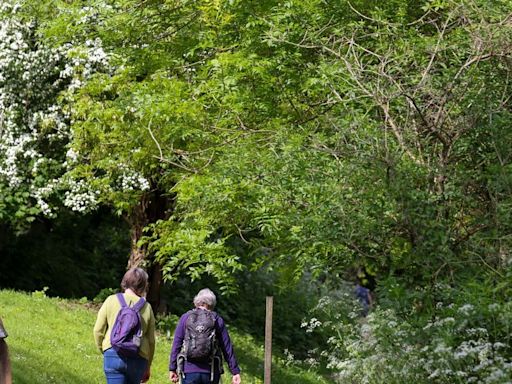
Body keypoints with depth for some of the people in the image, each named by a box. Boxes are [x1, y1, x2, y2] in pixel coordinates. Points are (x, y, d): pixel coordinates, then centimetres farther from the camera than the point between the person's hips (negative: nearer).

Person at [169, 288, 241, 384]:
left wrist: (172, 368, 7)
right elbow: (227, 348, 2)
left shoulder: (185, 318, 4)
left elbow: (176, 345, 3)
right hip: (211, 372, 1)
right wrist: (235, 372, 5)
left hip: (189, 370, 0)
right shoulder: (217, 320, 4)